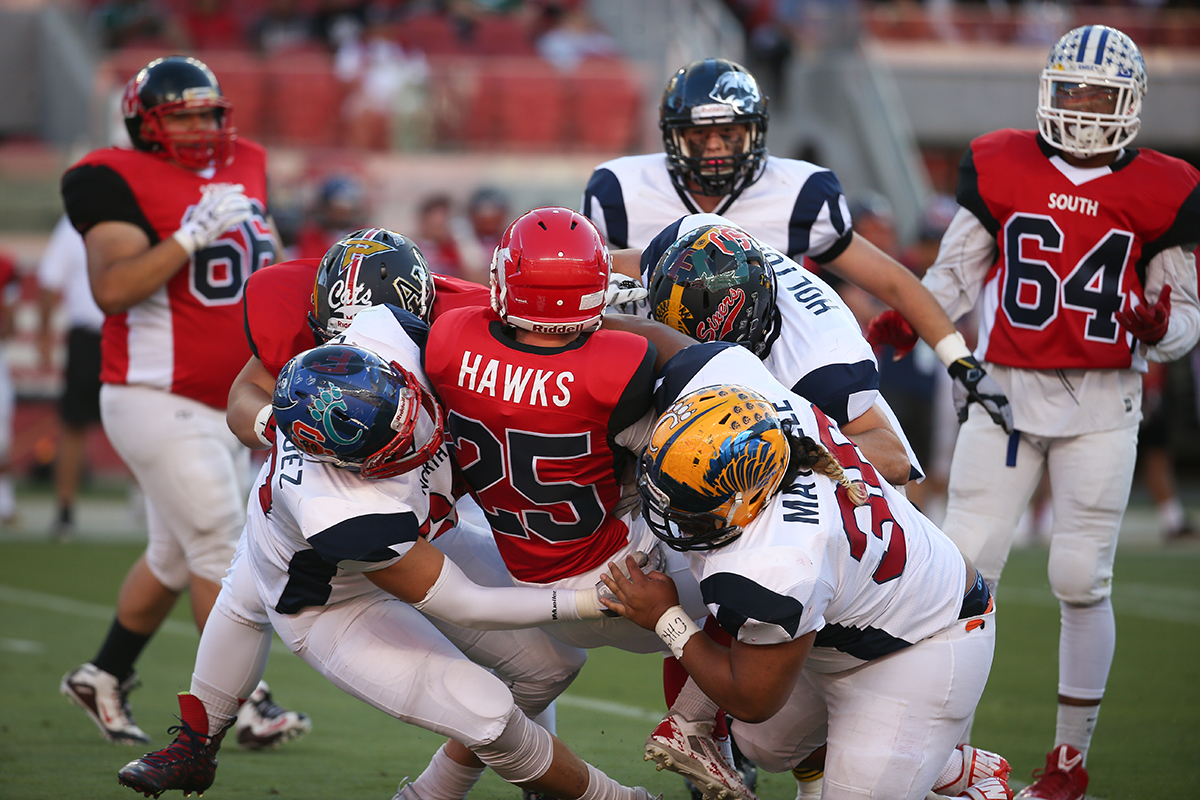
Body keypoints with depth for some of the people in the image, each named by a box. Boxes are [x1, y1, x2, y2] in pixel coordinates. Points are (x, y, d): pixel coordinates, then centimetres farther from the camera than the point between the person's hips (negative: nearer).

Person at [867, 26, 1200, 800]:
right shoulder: (1002, 169, 2)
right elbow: (958, 271, 10)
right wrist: (912, 313, -8)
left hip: (1102, 406, -1)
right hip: (1007, 391, 1)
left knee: (1082, 579, 1)